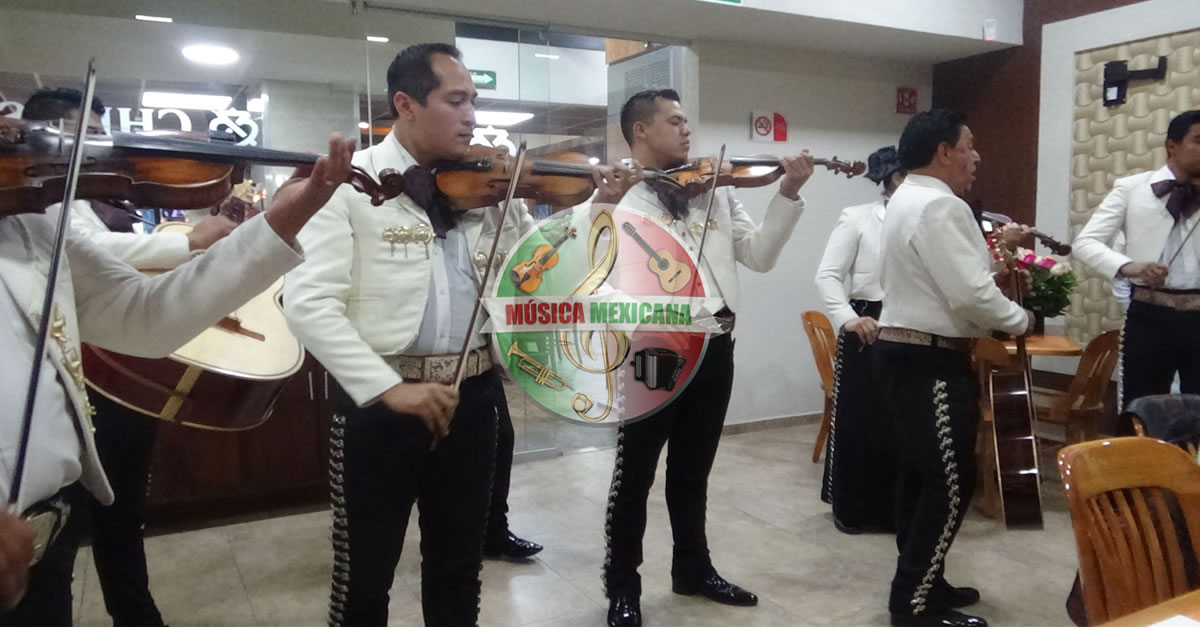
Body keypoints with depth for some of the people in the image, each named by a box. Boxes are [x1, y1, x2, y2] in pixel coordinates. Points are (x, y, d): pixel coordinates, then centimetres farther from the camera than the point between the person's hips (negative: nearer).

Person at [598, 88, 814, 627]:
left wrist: (788, 195, -1)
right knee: (635, 472, 6)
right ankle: (622, 586, 22)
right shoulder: (617, 197, -4)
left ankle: (693, 568, 36)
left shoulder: (714, 188, 12)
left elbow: (760, 255, 8)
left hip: (713, 344, 5)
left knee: (693, 468, 19)